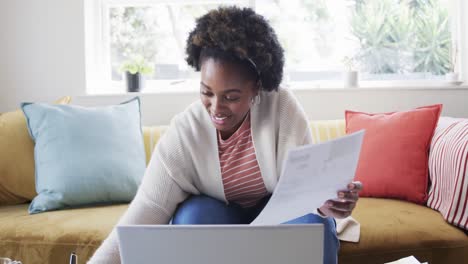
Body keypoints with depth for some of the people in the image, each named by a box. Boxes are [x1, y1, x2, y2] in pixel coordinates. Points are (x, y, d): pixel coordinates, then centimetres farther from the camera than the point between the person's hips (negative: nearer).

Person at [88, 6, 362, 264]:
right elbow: (146, 211, -26)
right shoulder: (183, 133, -22)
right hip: (221, 221, 1)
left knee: (313, 223, -31)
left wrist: (325, 204, -45)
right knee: (194, 214, -31)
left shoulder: (283, 107, -22)